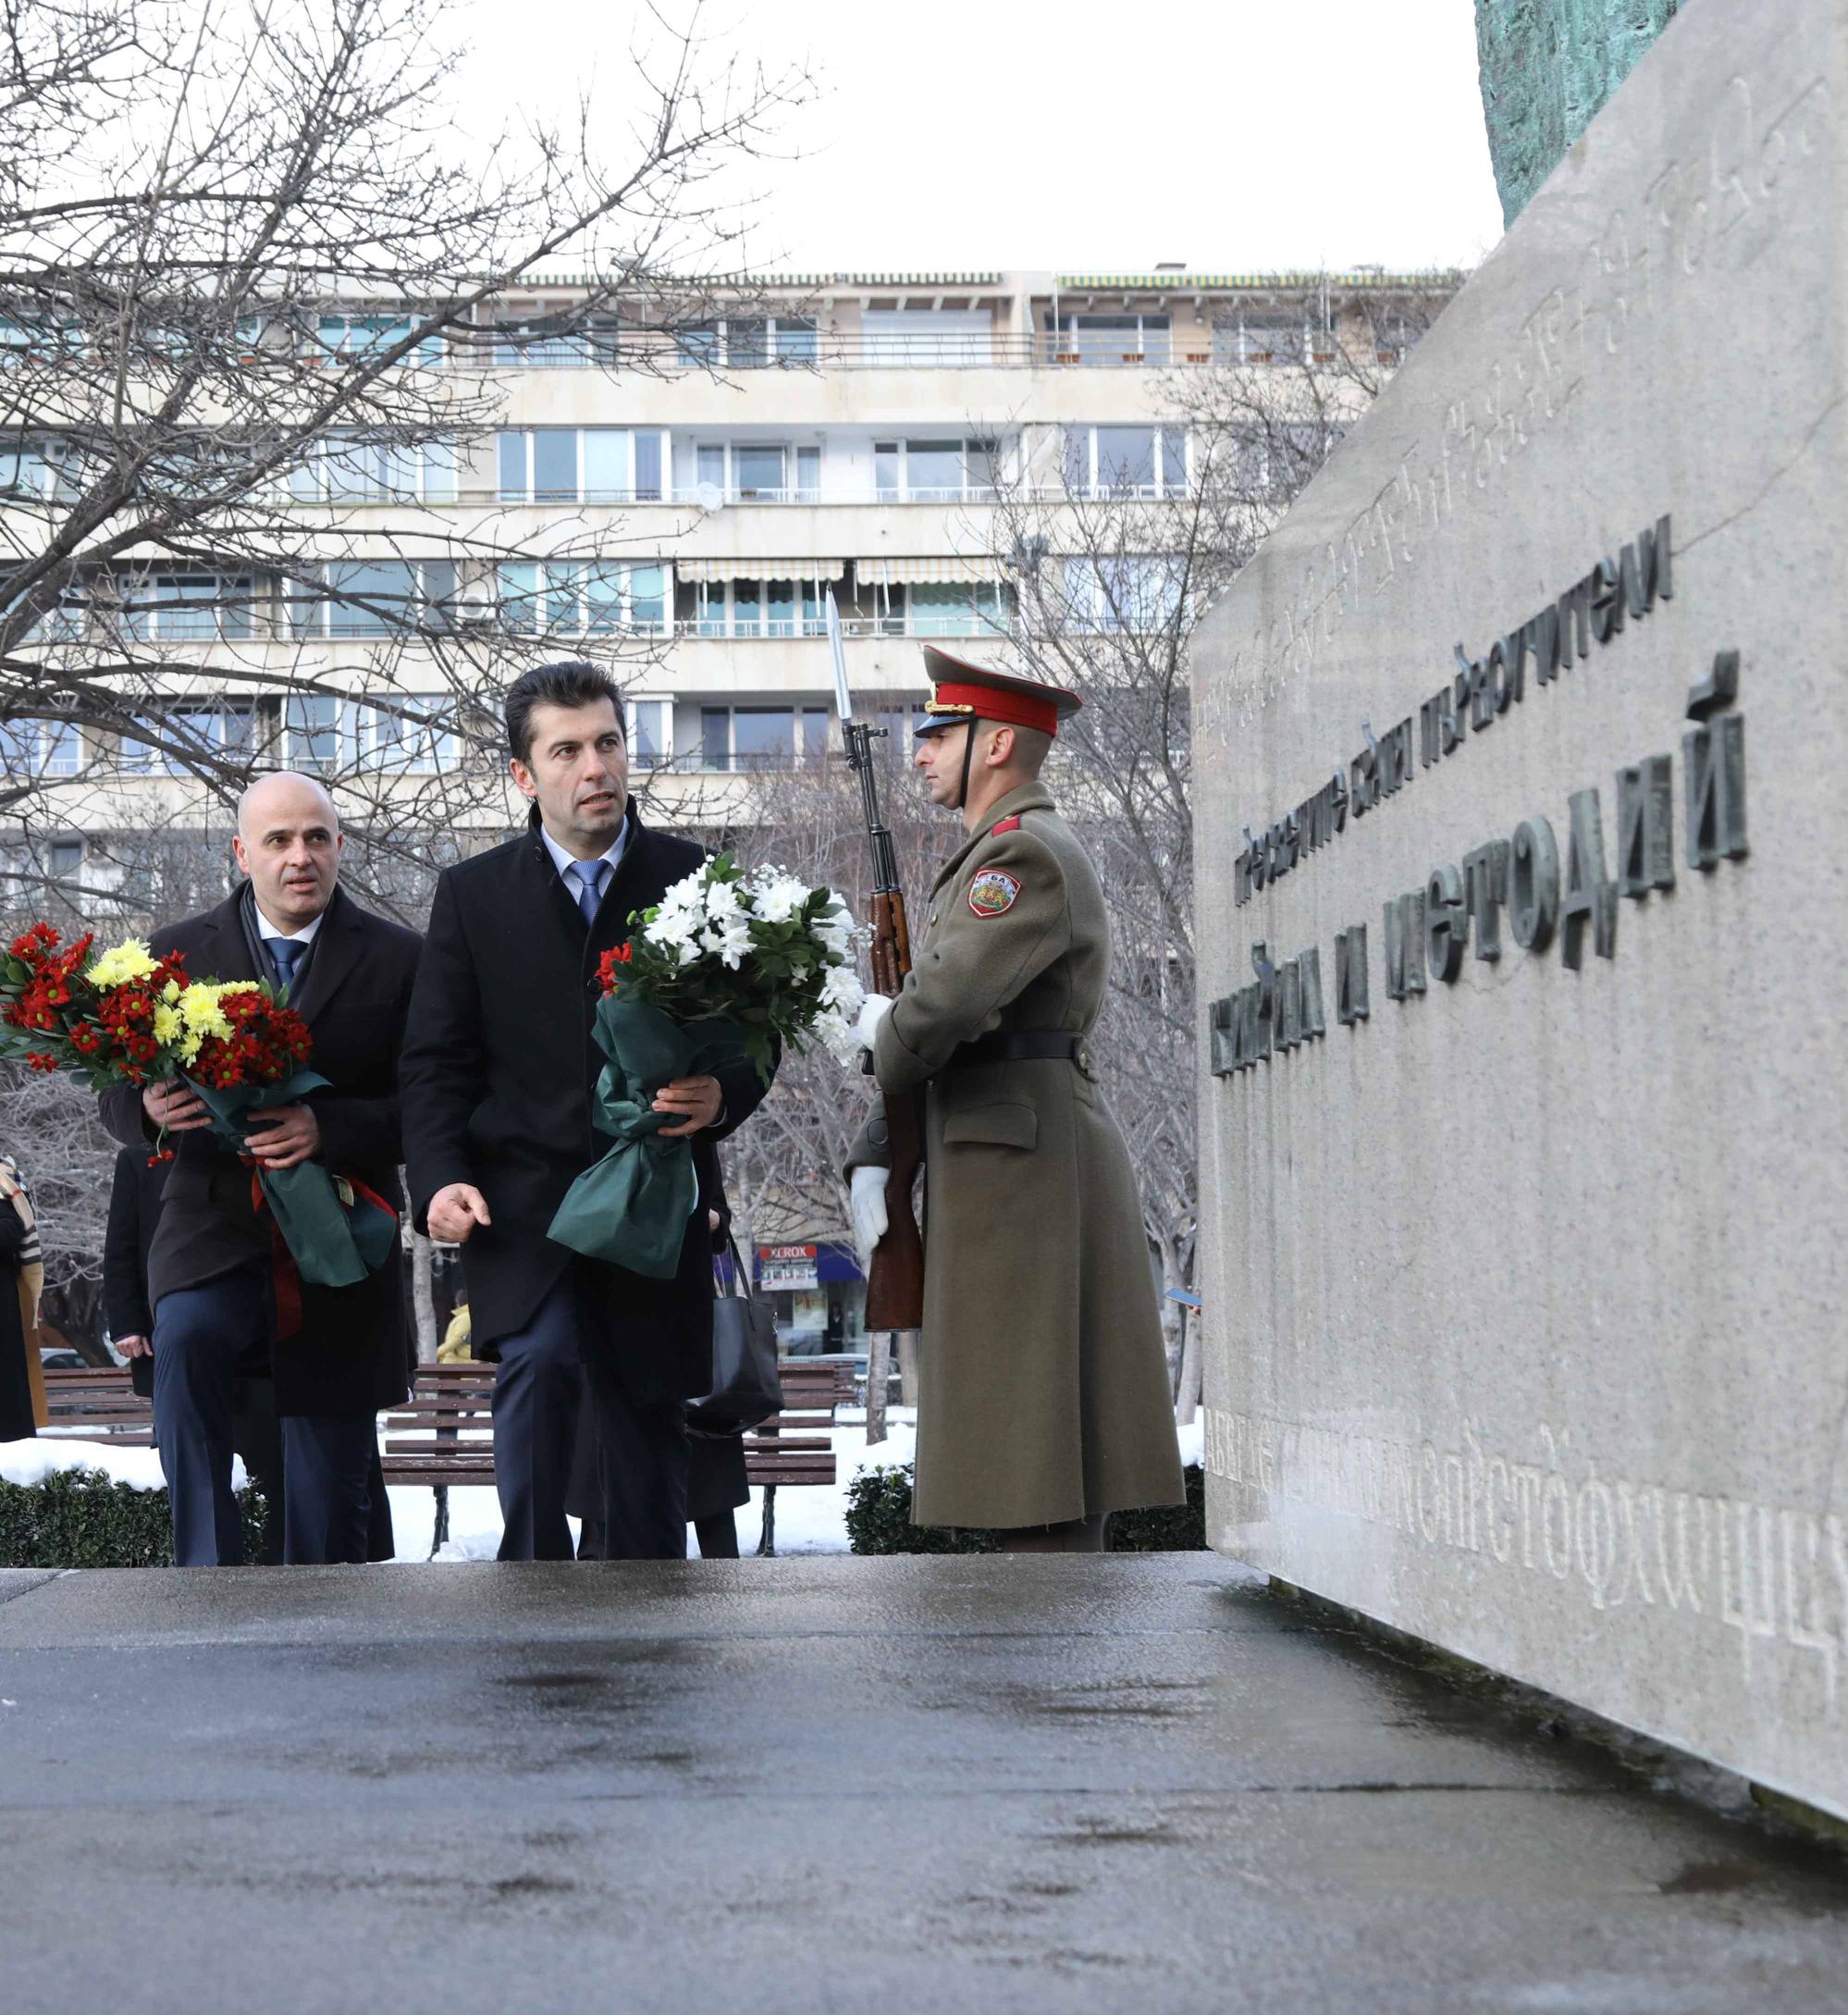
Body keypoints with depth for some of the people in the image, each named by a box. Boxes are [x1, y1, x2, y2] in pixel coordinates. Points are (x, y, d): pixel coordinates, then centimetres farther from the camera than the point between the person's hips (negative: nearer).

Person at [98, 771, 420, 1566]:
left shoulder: (397, 960, 1)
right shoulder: (178, 953, 5)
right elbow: (118, 1095, 6)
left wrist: (328, 1127, -23)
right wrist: (150, 1107, -19)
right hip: (214, 1230, 0)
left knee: (331, 1497, 5)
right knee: (186, 1337, -32)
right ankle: (208, 1571, -25)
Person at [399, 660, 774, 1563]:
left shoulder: (697, 880, 5)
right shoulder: (473, 893, 5)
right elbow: (434, 1060, 4)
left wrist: (723, 1096, -16)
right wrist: (440, 1178, -13)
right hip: (524, 1205, -1)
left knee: (648, 1418, 7)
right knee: (537, 1359, -26)